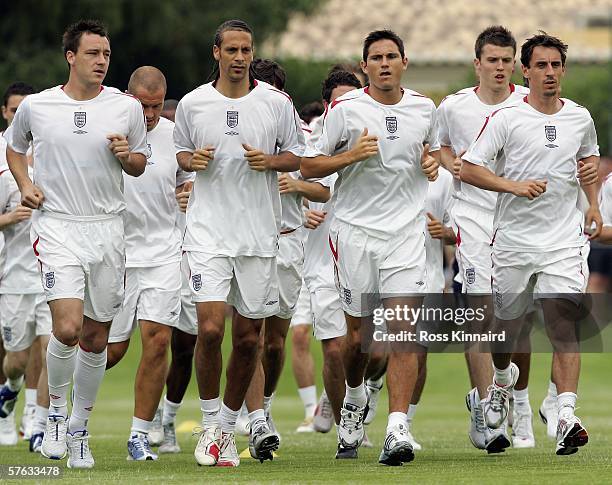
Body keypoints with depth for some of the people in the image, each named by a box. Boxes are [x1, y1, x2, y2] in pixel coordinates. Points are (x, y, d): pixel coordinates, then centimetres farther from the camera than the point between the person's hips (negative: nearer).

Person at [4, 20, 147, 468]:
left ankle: (79, 429, 21)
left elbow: (140, 165, 15)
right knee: (68, 328, -19)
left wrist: (126, 154, -7)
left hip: (107, 228, 2)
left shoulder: (127, 107, 3)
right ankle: (57, 410, 6)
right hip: (57, 226, -2)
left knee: (96, 338, 5)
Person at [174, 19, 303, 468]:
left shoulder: (277, 103, 2)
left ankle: (229, 425, 20)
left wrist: (270, 161, -10)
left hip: (260, 235, 1)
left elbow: (297, 155, 10)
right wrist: (193, 160, -6)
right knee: (210, 329, -15)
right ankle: (210, 424, 3)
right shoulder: (192, 104, 3)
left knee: (248, 338, 4)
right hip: (208, 231, -1)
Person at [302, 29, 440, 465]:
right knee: (357, 337, 6)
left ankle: (397, 430, -16)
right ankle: (355, 399, 37)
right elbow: (308, 166, 0)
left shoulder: (424, 109, 7)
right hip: (355, 231, -1)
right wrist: (350, 156, -16)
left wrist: (432, 162, 4)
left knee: (402, 333, -13)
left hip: (406, 233, 1)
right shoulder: (345, 110, -3)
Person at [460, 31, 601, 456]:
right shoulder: (505, 118, -5)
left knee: (564, 325, -15)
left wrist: (593, 205, 16)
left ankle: (566, 416, -24)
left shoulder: (580, 118, 7)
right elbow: (468, 169, -7)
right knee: (507, 323, 11)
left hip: (564, 241, 1)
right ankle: (503, 378, 45)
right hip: (513, 241, -1)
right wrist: (515, 186, -19)